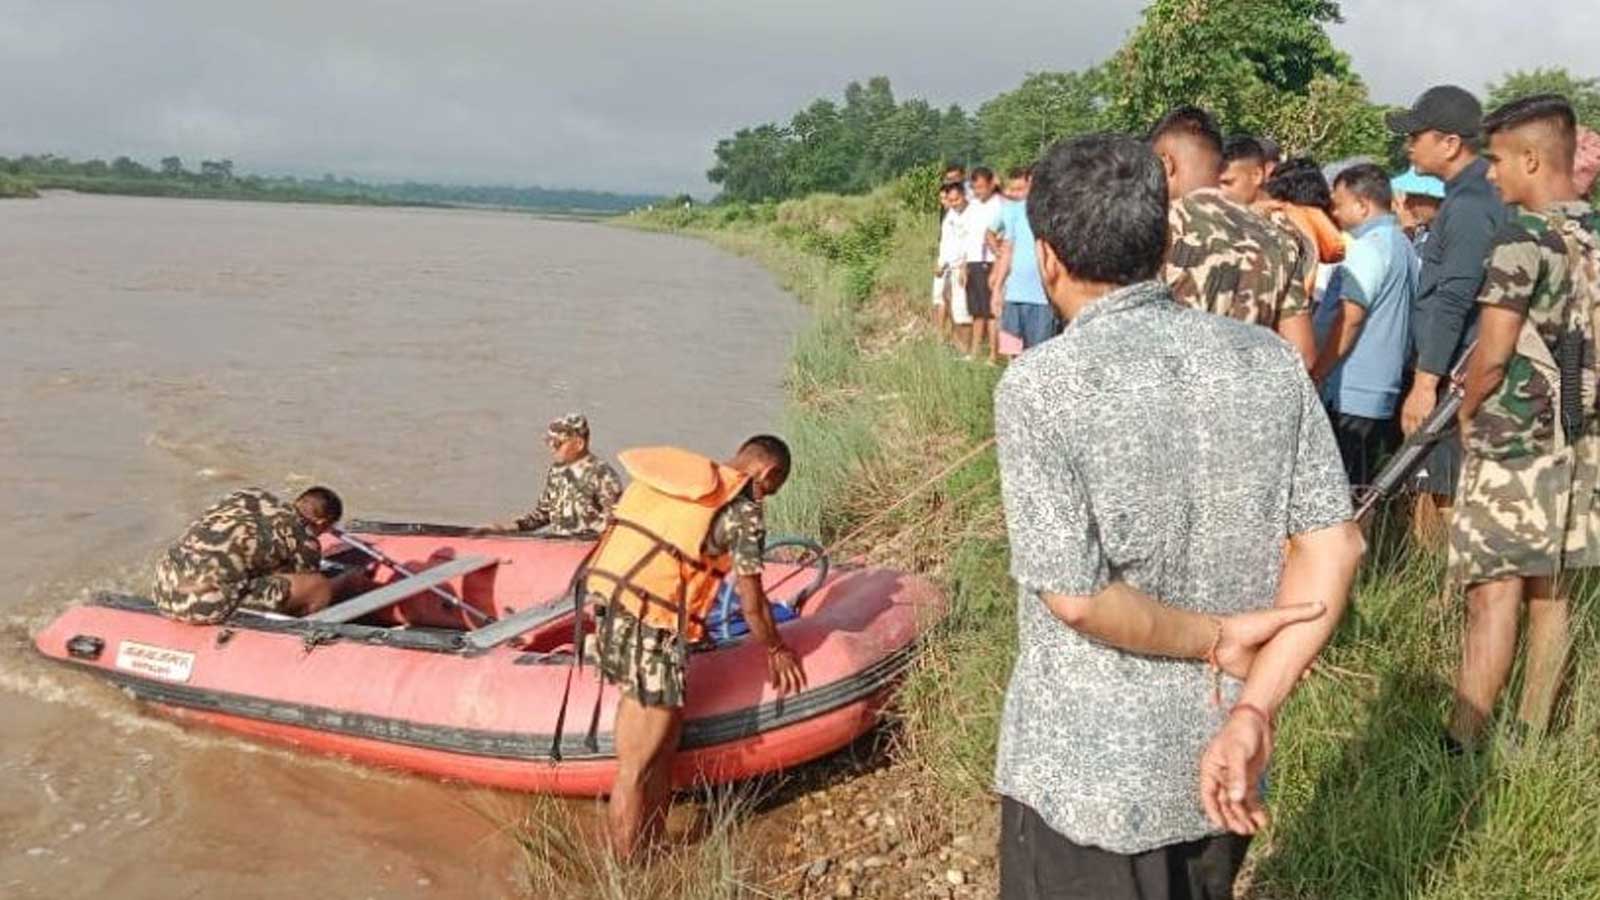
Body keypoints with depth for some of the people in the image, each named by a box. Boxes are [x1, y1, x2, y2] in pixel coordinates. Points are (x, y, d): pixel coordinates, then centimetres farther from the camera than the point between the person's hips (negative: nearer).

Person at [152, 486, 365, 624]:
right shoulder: (305, 541, 1)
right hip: (208, 605, -7)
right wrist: (349, 583, 33)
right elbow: (311, 592, 14)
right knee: (319, 589, 0)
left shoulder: (249, 495, 18)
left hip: (163, 592, 7)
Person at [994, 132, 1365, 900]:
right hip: (1215, 760, 5)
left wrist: (1212, 639, -8)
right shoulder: (1271, 362, -3)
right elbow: (1332, 547, -7)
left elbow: (1075, 599, -21)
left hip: (1087, 773, -5)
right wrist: (1252, 710, -10)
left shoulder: (1040, 386, -18)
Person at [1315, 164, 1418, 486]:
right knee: (1367, 492, 13)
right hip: (1385, 391, 9)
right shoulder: (1402, 244, 16)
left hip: (1351, 396, -9)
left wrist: (1315, 375, -14)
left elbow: (1350, 318, -18)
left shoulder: (1369, 246, -12)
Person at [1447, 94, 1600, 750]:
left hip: (1514, 442, -8)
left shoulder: (1524, 237, -14)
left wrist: (1466, 412, 0)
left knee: (1494, 595, -7)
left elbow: (1492, 354, -16)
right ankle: (1532, 739, 20)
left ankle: (1461, 748, -5)